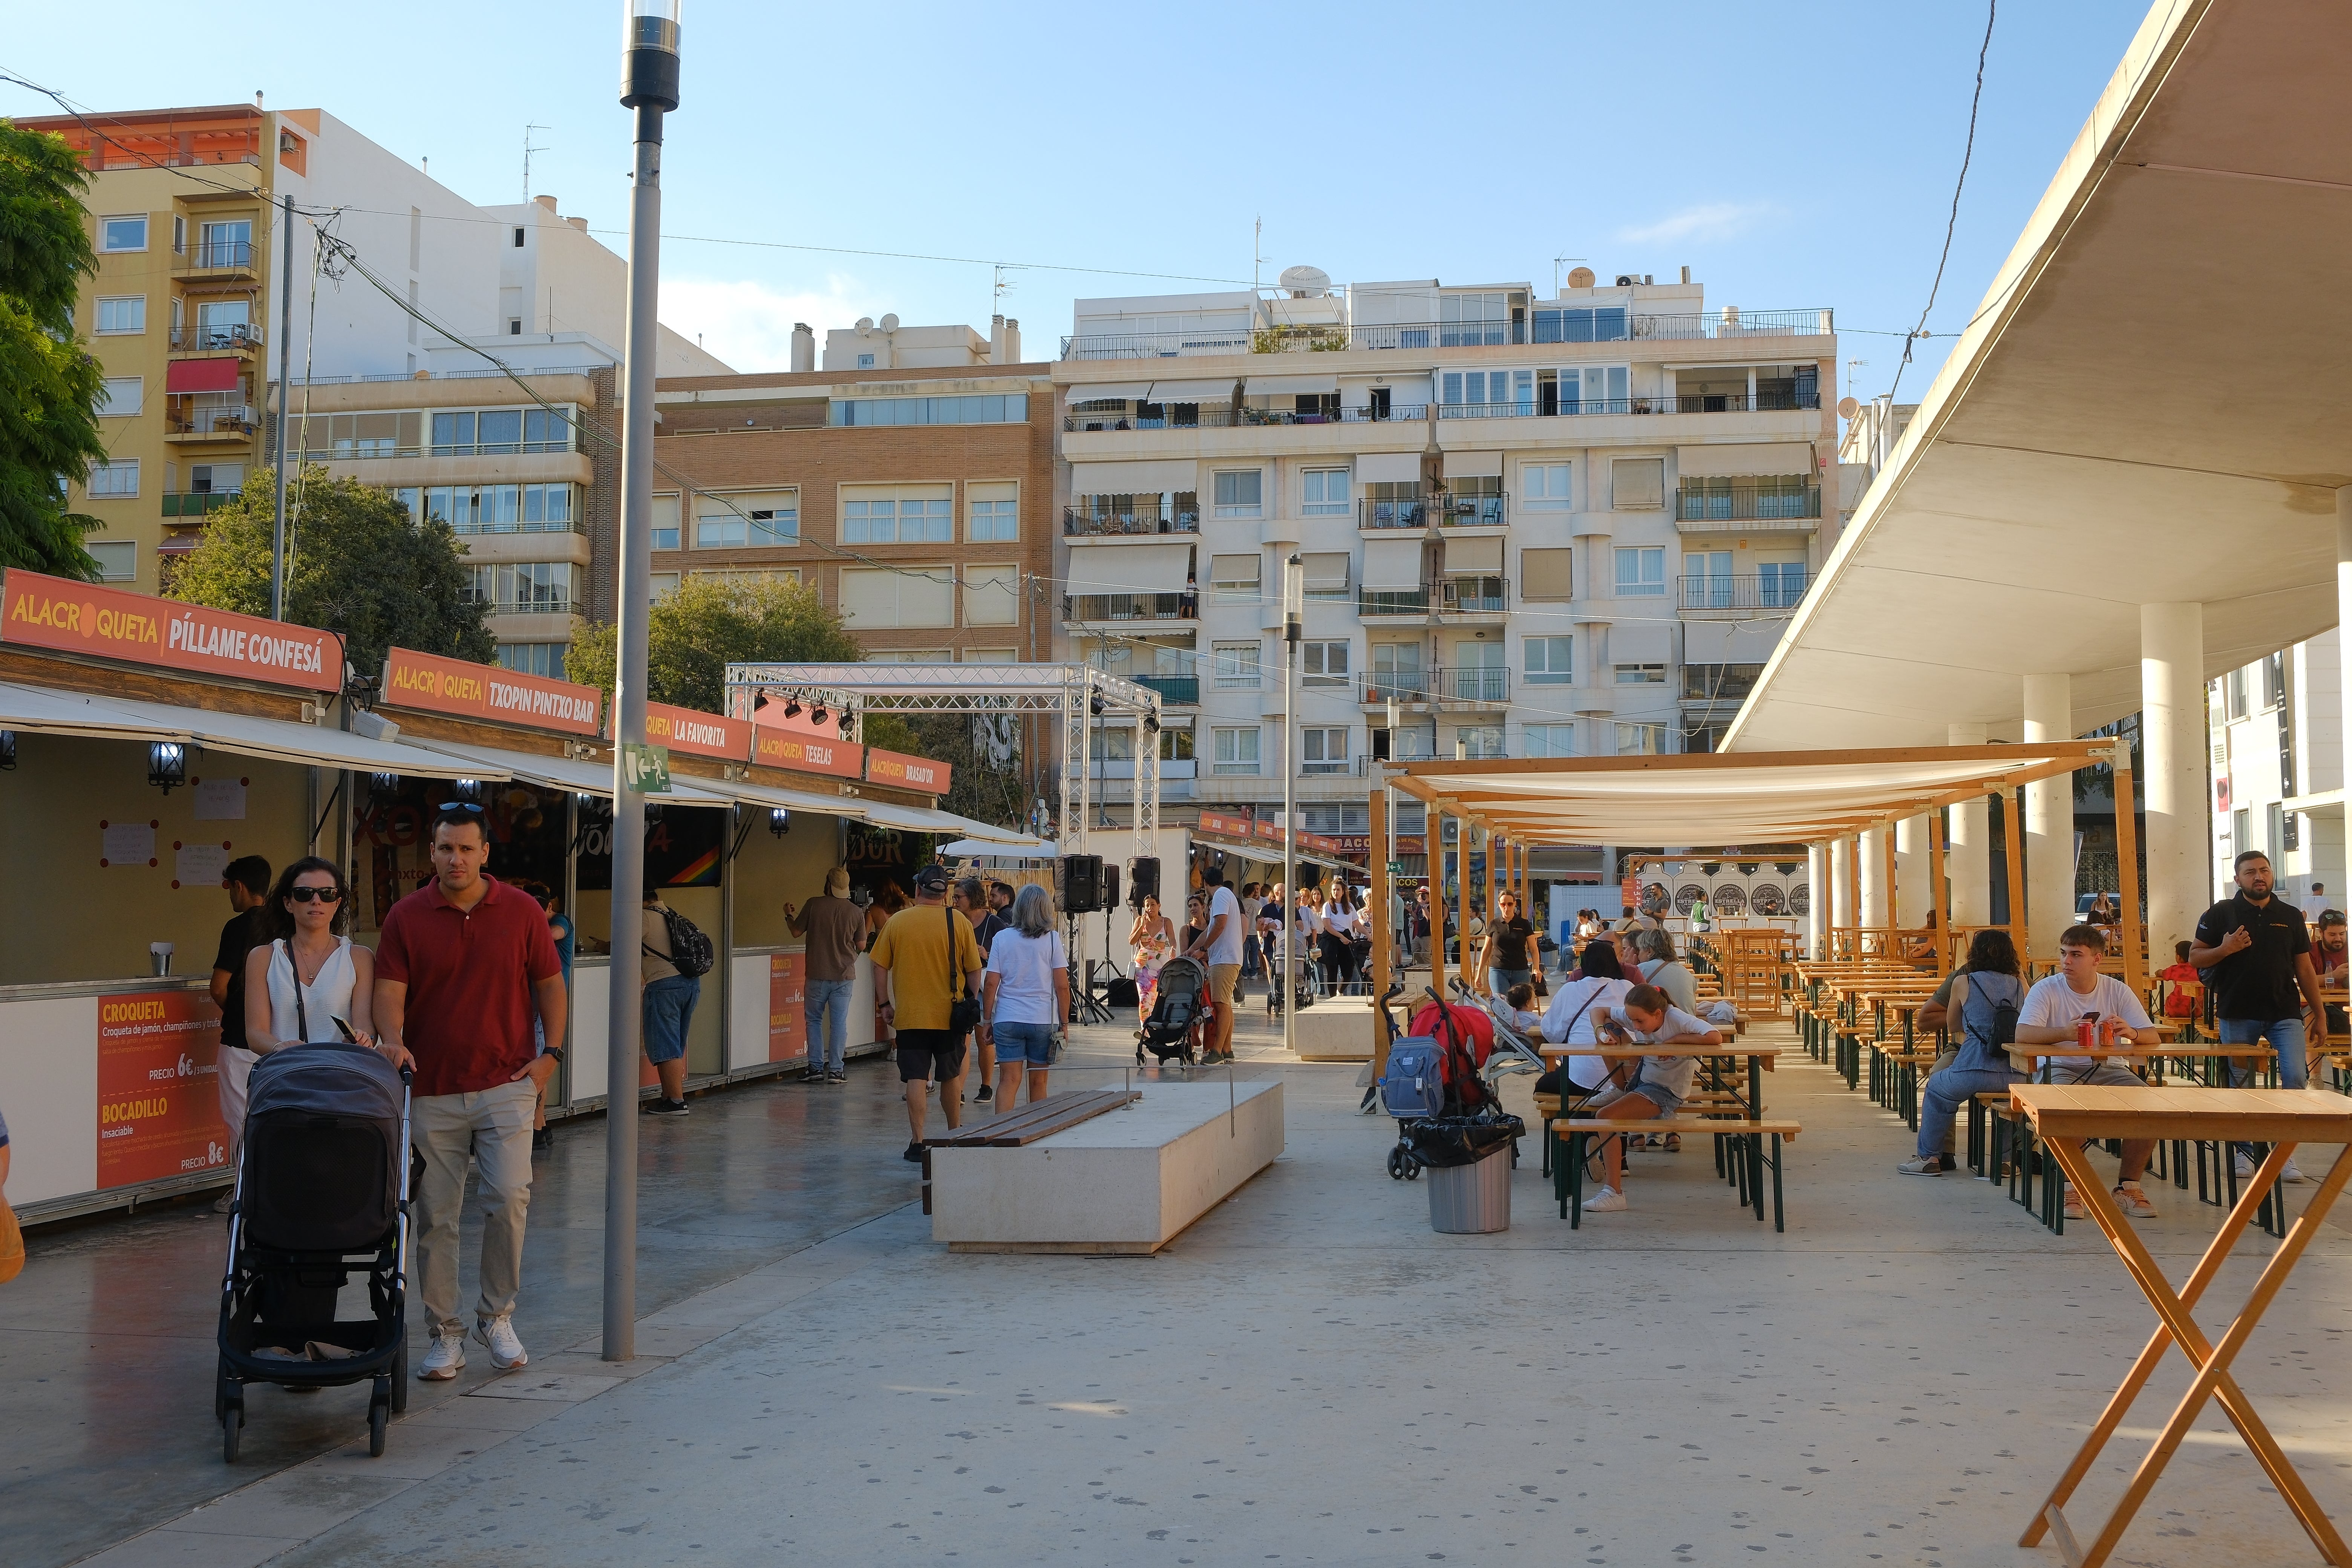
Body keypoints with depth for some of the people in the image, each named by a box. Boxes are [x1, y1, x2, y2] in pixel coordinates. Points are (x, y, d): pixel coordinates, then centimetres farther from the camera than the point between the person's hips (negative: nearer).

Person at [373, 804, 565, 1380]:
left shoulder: (522, 912, 3)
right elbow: (389, 993, -5)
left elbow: (550, 985, 11)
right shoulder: (406, 917, 1)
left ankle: (497, 1315, 11)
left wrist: (551, 1054, 1)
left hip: (506, 1084, 0)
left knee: (509, 1198, -11)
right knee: (435, 1217, 4)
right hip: (431, 1091, 1)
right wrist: (394, 1045, -23)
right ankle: (444, 1335, 17)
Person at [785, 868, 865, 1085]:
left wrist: (789, 916, 21)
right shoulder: (856, 912, -4)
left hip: (817, 975, -1)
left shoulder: (814, 904, -7)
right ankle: (836, 1070, 3)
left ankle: (816, 1068, 7)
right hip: (844, 977, 1)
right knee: (839, 1022, 5)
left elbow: (797, 931, 1)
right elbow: (861, 945, 3)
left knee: (814, 1020, 11)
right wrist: (866, 922, 19)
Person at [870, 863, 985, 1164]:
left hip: (909, 1015, -1)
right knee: (951, 1076, 15)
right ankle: (955, 1135, 28)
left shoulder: (897, 922, -2)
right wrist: (974, 1001, 13)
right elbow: (974, 969, 1)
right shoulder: (959, 922, -3)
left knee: (916, 1079, 1)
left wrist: (884, 1004, 11)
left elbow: (880, 967, 1)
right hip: (949, 1015, 1)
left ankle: (918, 1143, -2)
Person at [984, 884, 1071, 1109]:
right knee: (1038, 1082, 11)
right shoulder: (1052, 939, -2)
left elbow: (991, 984, -1)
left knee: (1008, 1081, -1)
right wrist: (1064, 1023, 5)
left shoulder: (1002, 938, 0)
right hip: (1044, 1020, 0)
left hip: (1007, 1020, 0)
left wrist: (987, 1019, 7)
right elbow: (1062, 986, -4)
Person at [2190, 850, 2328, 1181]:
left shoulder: (2291, 916, 9)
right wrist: (2224, 950, -16)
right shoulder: (2221, 914, 1)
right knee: (2241, 1086, 6)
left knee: (2296, 1078, -12)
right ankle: (2245, 1151, 20)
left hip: (2284, 1014, 1)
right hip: (2238, 1014, -1)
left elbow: (2304, 970, 12)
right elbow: (2194, 958, 2)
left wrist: (2320, 1015, 9)